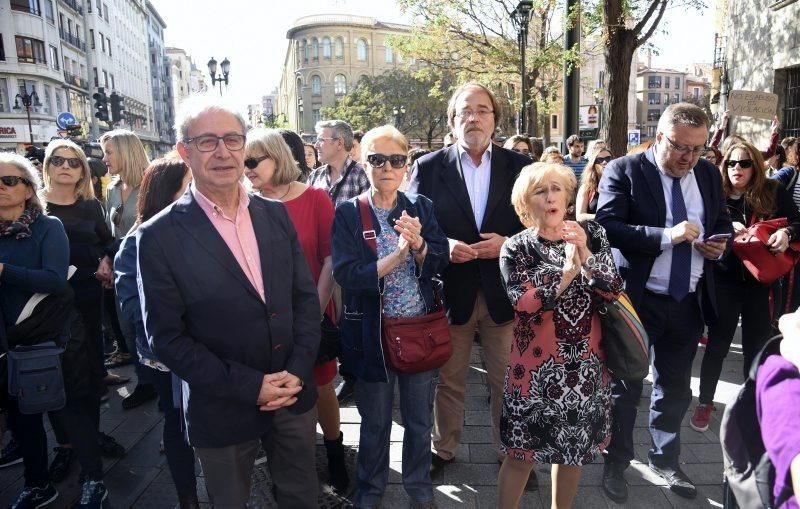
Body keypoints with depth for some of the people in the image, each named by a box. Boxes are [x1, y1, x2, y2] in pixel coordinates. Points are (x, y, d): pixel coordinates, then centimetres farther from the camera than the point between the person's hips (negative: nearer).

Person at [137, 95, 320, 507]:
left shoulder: (275, 215, 0)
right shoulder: (160, 237, -12)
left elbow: (306, 296, 3)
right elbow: (166, 337, -12)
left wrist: (297, 372, -9)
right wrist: (250, 387, -15)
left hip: (294, 395, 4)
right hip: (223, 409, -3)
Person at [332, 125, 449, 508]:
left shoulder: (421, 208, 0)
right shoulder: (348, 214, -7)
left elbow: (439, 264, -5)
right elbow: (347, 275, -17)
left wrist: (418, 244, -25)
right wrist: (398, 254, -26)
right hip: (372, 334, -1)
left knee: (419, 419, 18)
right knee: (375, 422, 18)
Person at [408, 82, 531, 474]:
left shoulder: (519, 166, 3)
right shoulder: (428, 167, 0)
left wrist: (509, 244, -14)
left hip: (504, 292, 1)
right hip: (450, 291, 0)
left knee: (508, 381, 14)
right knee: (448, 380, 15)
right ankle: (443, 449, 36)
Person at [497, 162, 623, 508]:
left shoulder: (592, 235, 1)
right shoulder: (516, 249, -7)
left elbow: (615, 290, -6)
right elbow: (524, 306, -18)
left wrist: (586, 255, -20)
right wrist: (566, 275, -25)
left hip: (586, 363, 3)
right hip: (538, 364, -3)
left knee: (574, 448, 18)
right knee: (523, 453, 6)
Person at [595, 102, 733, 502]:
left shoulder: (709, 174, 8)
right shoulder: (623, 171, -10)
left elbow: (722, 224, 18)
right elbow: (606, 227, -21)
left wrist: (721, 244, -4)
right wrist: (667, 236, -28)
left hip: (688, 301, 6)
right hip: (636, 299, -5)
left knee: (675, 386, 18)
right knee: (626, 386, 8)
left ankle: (665, 458, 39)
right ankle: (616, 462, 28)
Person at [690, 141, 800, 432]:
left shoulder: (773, 192, -1)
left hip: (761, 280, 1)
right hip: (725, 280, -1)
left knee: (757, 345, 12)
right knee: (718, 344, 6)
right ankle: (705, 403, 22)